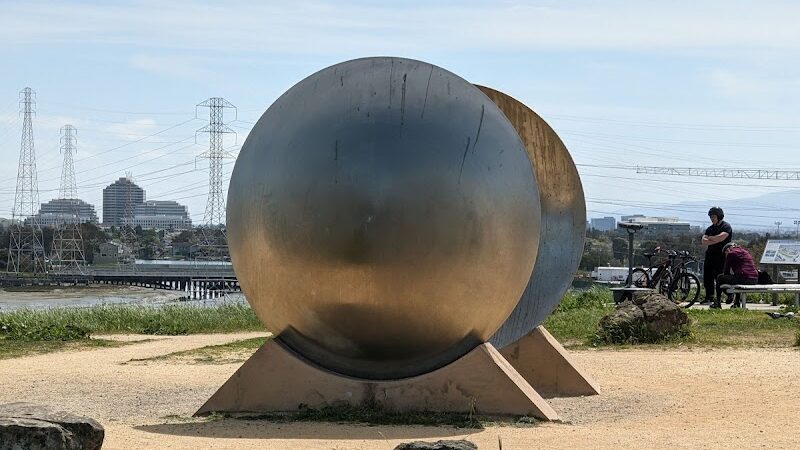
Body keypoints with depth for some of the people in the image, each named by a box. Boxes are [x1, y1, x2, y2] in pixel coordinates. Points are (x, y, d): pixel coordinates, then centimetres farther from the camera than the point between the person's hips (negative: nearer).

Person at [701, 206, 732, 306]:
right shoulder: (710, 229, 17)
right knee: (707, 277, 6)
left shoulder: (726, 226, -2)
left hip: (721, 256, -7)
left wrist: (710, 238, -3)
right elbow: (703, 242, 3)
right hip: (710, 255, 7)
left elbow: (721, 237, -20)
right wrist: (715, 240, -12)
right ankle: (709, 297, 14)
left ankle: (718, 297, -4)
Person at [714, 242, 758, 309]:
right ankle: (737, 303, 34)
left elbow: (726, 271, 8)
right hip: (754, 280, 8)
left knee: (719, 277, 10)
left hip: (744, 279, -8)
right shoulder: (746, 252, 25)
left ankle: (717, 303, 13)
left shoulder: (730, 254, 2)